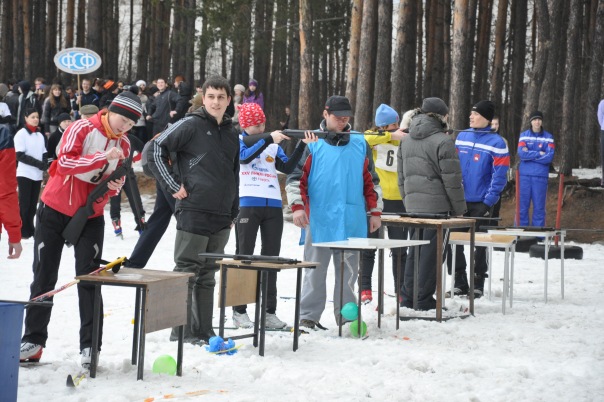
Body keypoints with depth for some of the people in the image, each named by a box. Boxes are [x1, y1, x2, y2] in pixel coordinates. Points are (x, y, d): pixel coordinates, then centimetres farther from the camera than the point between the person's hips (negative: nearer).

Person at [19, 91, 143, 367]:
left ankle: (89, 345, -1)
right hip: (55, 210, -3)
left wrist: (114, 187, -14)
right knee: (44, 277, 5)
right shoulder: (82, 128, -14)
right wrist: (103, 157, -35)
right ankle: (33, 340, 14)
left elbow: (115, 182, 10)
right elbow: (64, 162, -26)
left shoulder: (124, 144, 1)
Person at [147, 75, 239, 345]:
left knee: (207, 275, 11)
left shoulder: (231, 133, 16)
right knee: (186, 272, -4)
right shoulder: (190, 125, -4)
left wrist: (233, 212, 20)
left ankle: (203, 332, 17)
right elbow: (157, 150, -9)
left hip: (220, 217, 7)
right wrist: (173, 186, -11)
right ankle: (181, 331, -1)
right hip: (193, 211, -7)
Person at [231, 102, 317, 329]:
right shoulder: (238, 140, 4)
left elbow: (287, 168, 5)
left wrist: (302, 145, -5)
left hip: (273, 206, 5)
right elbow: (244, 157, -17)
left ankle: (270, 312, 10)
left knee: (271, 257, 5)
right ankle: (239, 311, 4)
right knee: (244, 256, 0)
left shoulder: (273, 145, 15)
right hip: (247, 204, -4)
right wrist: (269, 139, -22)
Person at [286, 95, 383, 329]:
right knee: (315, 269, 2)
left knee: (348, 270, 8)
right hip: (319, 221, -3)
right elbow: (296, 177, 0)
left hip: (352, 222, 3)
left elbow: (371, 182, 16)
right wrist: (297, 206, -11)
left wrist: (375, 211, 12)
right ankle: (309, 315, 7)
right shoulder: (312, 144, 2)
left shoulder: (360, 145, 11)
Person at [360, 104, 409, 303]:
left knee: (399, 249, 7)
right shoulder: (372, 138, 0)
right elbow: (362, 140, -23)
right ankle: (365, 289, 13)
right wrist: (391, 136, -23)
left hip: (398, 200, 2)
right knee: (369, 246, 5)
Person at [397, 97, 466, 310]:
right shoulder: (442, 142, -11)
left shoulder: (406, 141, 12)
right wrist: (459, 209, -3)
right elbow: (451, 180, -11)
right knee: (430, 253, -1)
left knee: (414, 252, 14)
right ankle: (424, 301, 3)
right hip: (437, 205, -7)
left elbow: (401, 177, 16)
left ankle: (408, 299, 16)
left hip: (413, 205, 7)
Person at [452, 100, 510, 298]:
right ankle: (460, 283, 15)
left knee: (479, 244, 6)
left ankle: (478, 284, 18)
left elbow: (500, 176, -11)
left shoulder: (496, 143, -9)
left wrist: (488, 202, -16)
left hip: (480, 203, -4)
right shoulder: (462, 137, 6)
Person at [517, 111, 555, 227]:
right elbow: (521, 154, -8)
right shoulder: (524, 135, 6)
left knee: (539, 207, 2)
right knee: (522, 206, 1)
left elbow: (549, 157, -7)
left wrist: (529, 155, -7)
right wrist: (539, 154, -8)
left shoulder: (548, 137, 4)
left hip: (541, 176, 0)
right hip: (524, 175, 0)